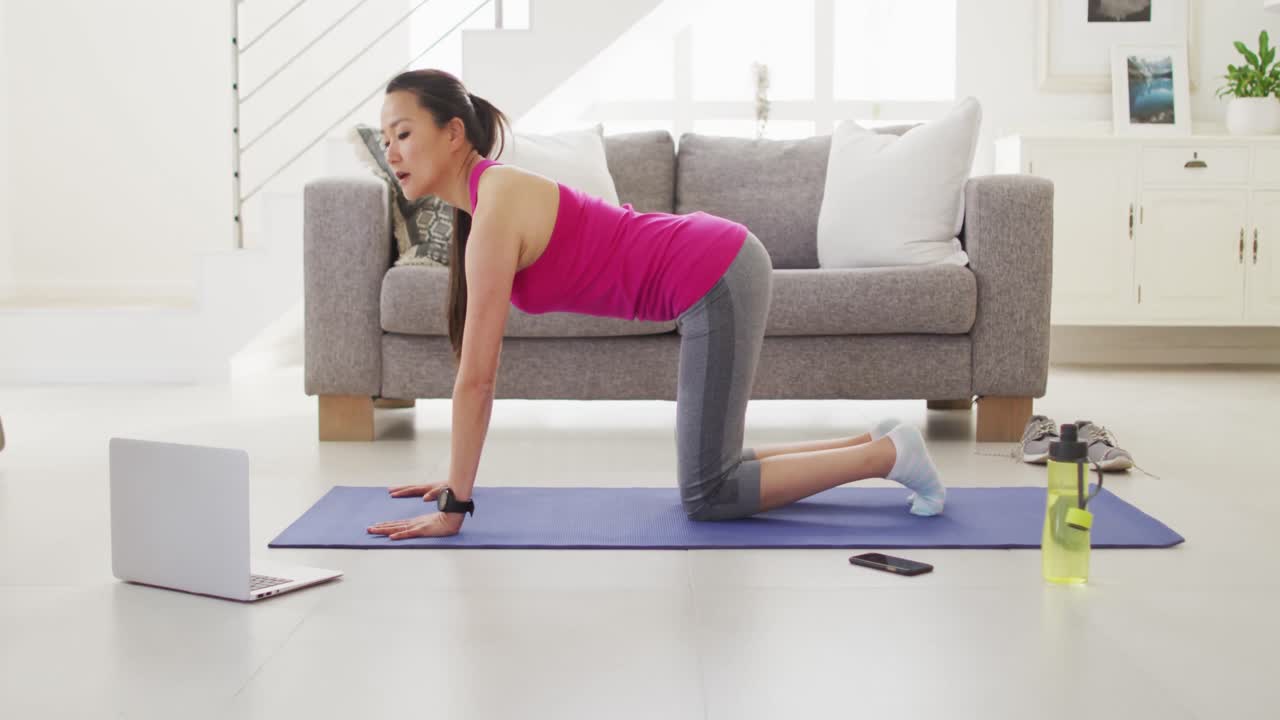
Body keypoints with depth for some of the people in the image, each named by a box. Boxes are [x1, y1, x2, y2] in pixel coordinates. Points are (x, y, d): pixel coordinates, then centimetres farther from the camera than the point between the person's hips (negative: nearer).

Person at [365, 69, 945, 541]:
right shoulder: (482, 201, 9)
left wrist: (454, 506, -13)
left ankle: (889, 455, 5)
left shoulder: (496, 209, -19)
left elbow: (475, 378, -19)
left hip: (718, 280, -9)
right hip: (720, 270, 9)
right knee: (707, 477, 16)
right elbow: (481, 367, 15)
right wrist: (456, 479, 17)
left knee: (707, 498, -3)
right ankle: (877, 446, 22)